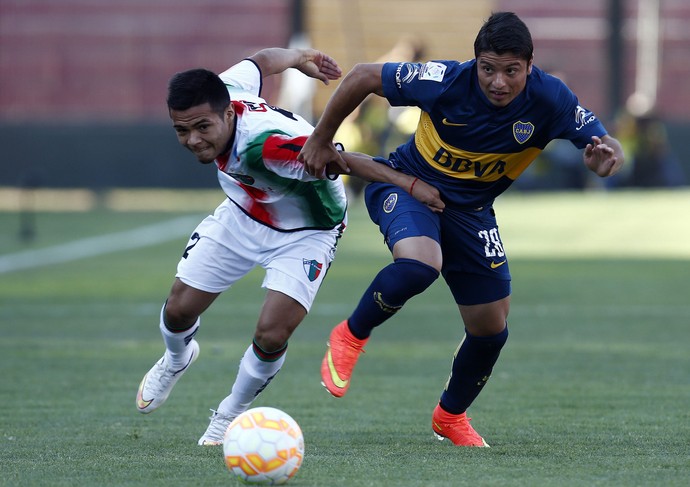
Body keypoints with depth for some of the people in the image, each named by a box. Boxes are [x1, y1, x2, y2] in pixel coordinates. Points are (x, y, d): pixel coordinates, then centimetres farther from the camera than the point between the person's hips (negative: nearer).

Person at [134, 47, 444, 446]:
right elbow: (263, 61, -5)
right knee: (179, 310, 7)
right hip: (242, 216, 6)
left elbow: (340, 160, -41)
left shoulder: (265, 143, -45)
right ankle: (176, 361, 45)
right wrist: (299, 57, 15)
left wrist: (408, 184, -40)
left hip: (306, 233, -6)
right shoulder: (223, 92, -24)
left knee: (271, 336, -19)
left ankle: (231, 416, 11)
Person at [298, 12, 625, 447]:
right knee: (419, 264, -36)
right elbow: (363, 77, -18)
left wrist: (606, 157, -44)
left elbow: (607, 146, -18)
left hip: (472, 210, 4)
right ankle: (350, 336, -8)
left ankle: (451, 416, 33)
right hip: (406, 183, -4)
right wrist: (321, 140, -9)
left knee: (491, 329, 4)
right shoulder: (447, 82, -29)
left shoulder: (549, 99, -23)